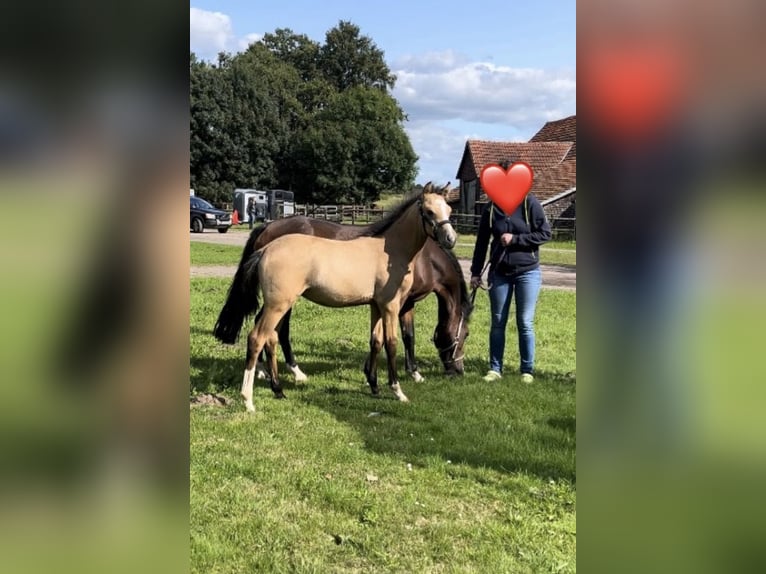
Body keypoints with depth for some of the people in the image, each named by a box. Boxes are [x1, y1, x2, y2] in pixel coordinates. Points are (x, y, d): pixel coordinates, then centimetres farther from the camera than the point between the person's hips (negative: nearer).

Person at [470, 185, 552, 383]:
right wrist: (475, 273, 2)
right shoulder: (491, 208, -1)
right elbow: (481, 242, 3)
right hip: (499, 273, 3)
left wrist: (515, 239, -18)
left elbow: (545, 233, -10)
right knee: (497, 323, 8)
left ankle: (527, 370, 13)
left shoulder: (529, 203, -9)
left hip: (527, 272, -3)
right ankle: (495, 368, 18)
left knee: (525, 323, 2)